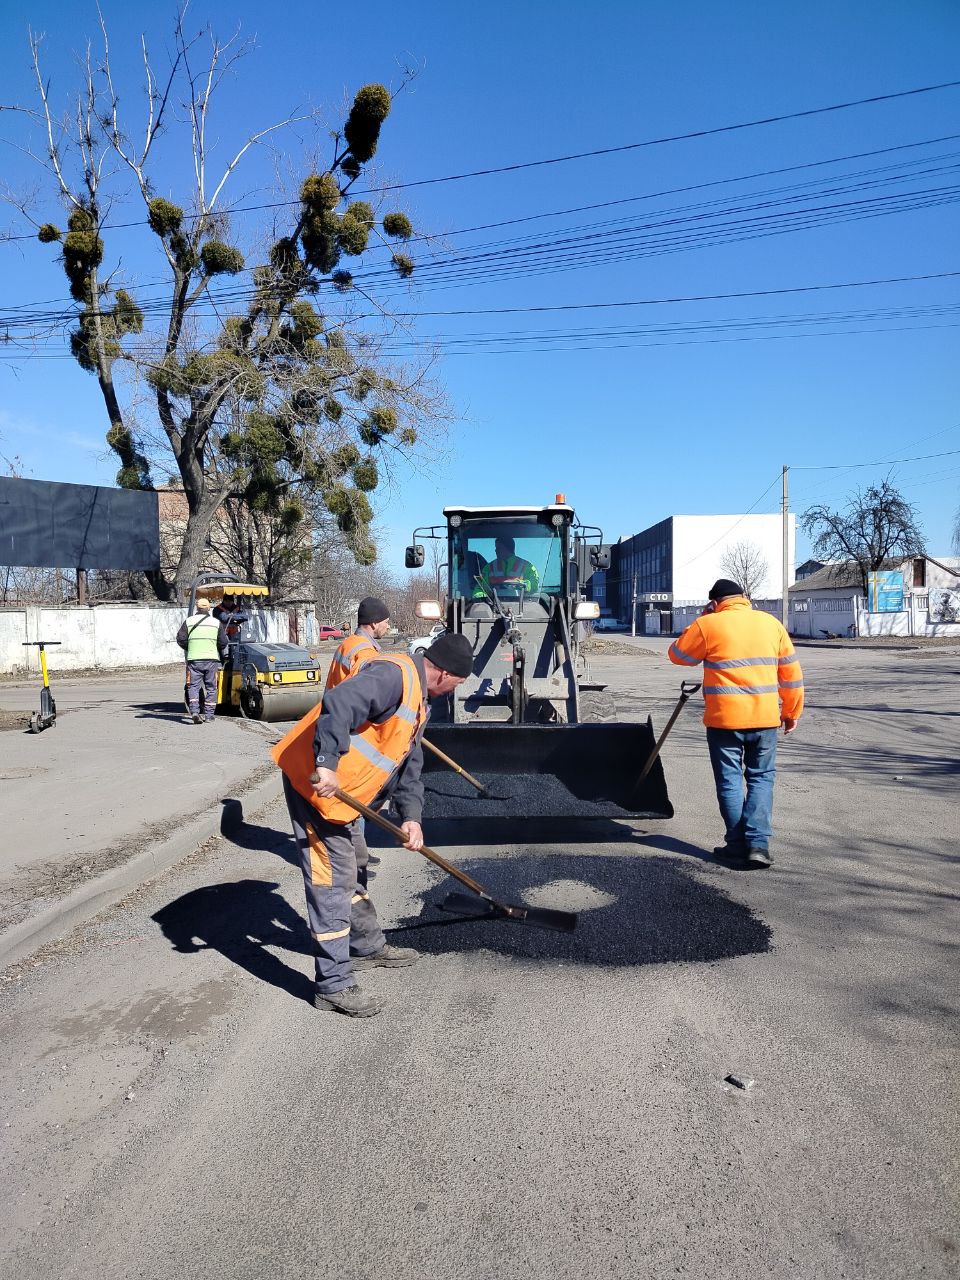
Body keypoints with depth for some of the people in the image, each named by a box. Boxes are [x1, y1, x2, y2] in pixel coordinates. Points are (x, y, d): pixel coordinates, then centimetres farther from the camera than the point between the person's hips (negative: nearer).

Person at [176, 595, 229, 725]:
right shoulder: (216, 623, 6)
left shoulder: (189, 621, 3)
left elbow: (180, 639, 2)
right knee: (211, 687, 9)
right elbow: (223, 643, 6)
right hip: (212, 660, 1)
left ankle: (194, 712, -14)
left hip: (194, 659, -1)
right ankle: (209, 715, 9)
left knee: (193, 686, 3)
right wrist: (223, 655, 25)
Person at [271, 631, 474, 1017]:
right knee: (332, 881, -4)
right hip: (315, 782, -11)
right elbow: (339, 703, -36)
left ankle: (368, 947, 42)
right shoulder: (395, 674, -19)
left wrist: (411, 816, 4)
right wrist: (327, 763, -41)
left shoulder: (416, 699, 15)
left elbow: (408, 764, 15)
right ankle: (334, 985, 6)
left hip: (340, 791, 11)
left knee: (353, 871, 24)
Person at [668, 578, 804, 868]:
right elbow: (791, 672, 10)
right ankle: (758, 843, 2)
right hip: (764, 717, 3)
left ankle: (737, 845, 13)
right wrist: (792, 711, 19)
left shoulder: (707, 625, -6)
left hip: (724, 718, -3)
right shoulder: (770, 623, 6)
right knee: (761, 778, 12)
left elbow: (677, 655, 8)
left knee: (730, 781, 9)